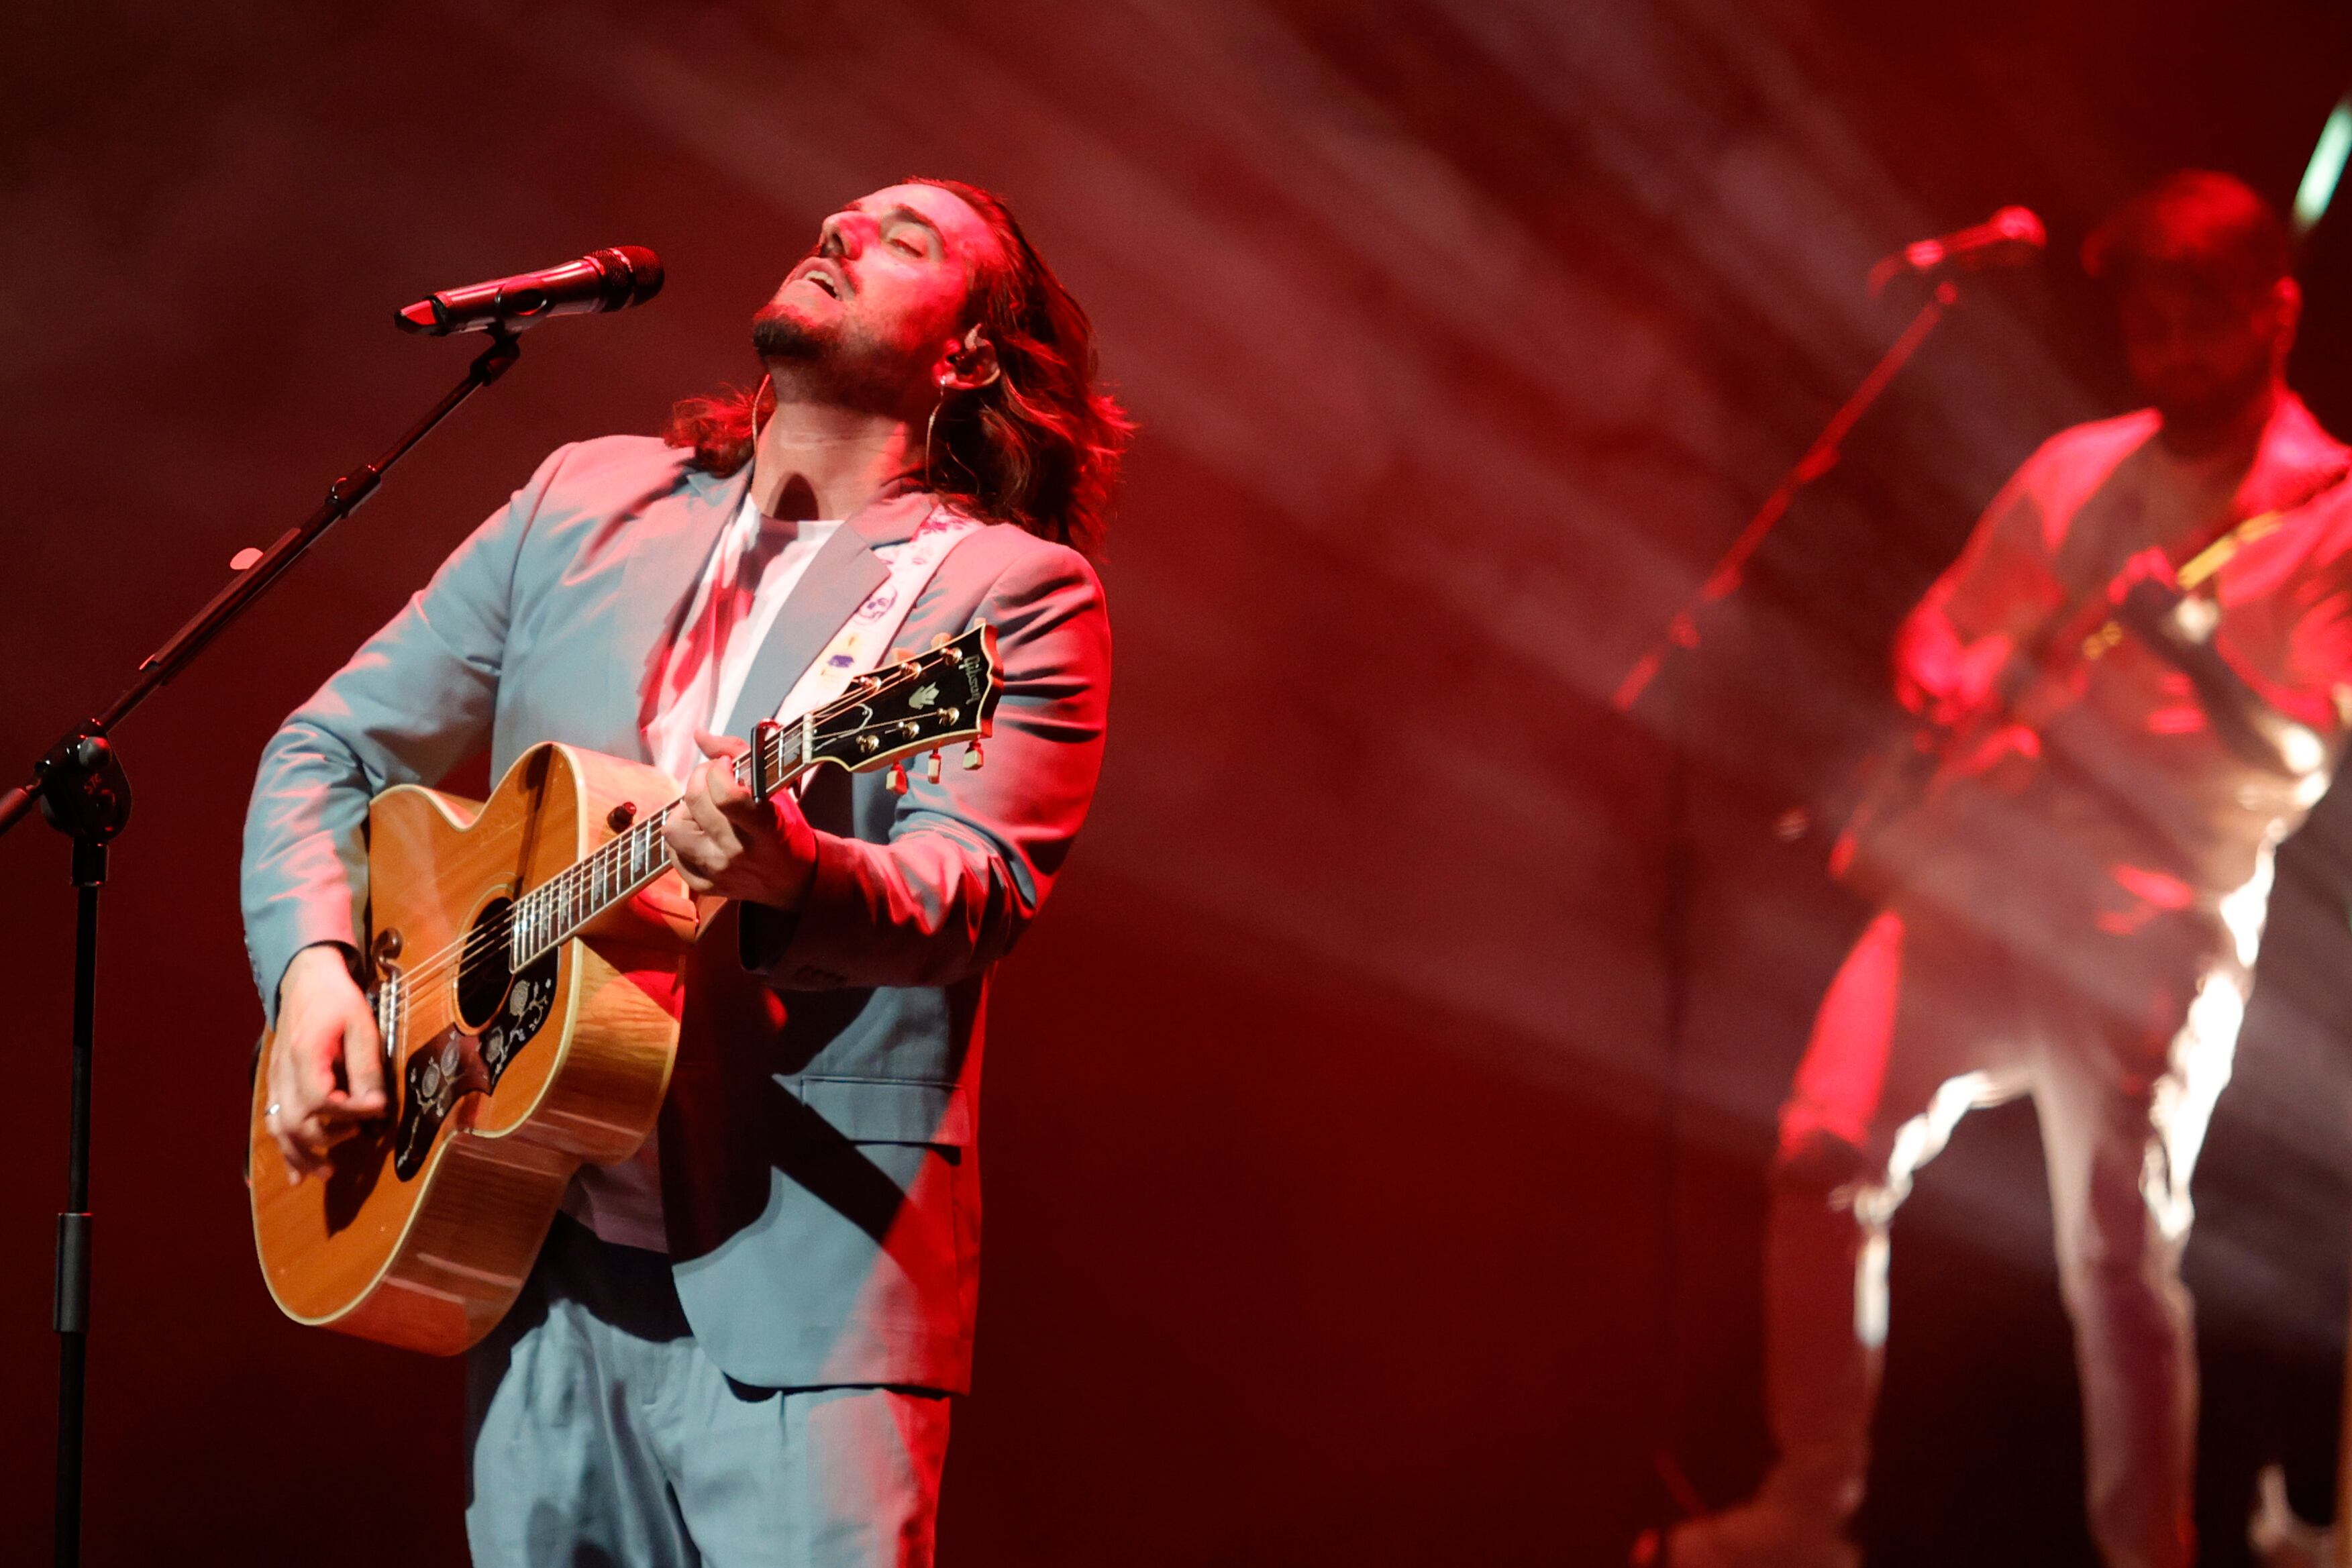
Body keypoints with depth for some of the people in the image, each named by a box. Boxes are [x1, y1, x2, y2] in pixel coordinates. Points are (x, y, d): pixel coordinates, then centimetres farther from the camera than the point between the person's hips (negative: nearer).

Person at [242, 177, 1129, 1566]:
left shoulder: (1011, 592, 0)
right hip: (532, 1258, 4)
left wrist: (794, 880, -36)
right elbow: (333, 751, 18)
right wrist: (313, 963, 0)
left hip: (805, 1275, -4)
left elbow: (979, 887, -15)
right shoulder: (587, 503, 15)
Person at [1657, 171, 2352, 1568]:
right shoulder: (2074, 473, 16)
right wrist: (1950, 684, 2)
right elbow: (1943, 626, 25)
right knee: (1829, 1155, -11)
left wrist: (2197, 656, -27)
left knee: (2121, 1253, -11)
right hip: (1977, 878, 4)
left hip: (2151, 934, -4)